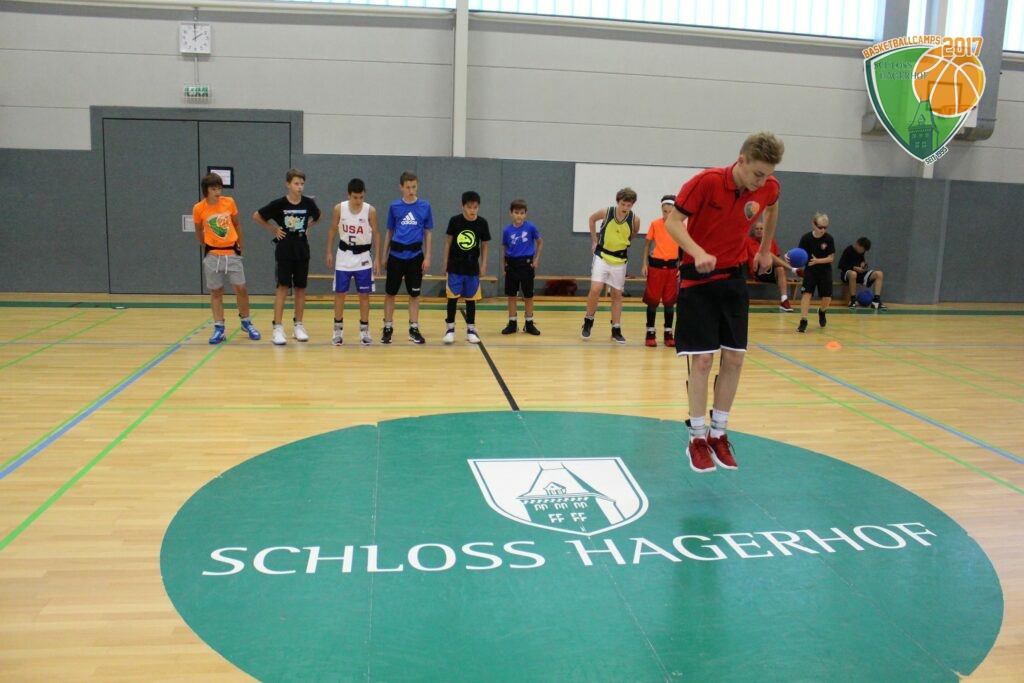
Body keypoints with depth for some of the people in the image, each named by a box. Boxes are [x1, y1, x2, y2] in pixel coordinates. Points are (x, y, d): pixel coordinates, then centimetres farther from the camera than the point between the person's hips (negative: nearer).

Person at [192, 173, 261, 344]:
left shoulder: (229, 202, -3)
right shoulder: (198, 209, -8)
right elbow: (199, 231, 9)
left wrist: (241, 246, 16)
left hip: (232, 253, 1)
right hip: (213, 256, -1)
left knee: (241, 288, 0)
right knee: (216, 292, 4)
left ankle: (246, 322, 18)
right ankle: (219, 329, 9)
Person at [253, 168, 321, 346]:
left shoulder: (308, 203, -2)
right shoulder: (279, 203, -10)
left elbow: (318, 216, 20)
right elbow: (256, 216, 1)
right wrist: (274, 229, -1)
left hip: (302, 250, 3)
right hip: (284, 250, -3)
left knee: (300, 288, 7)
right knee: (283, 287, -4)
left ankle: (298, 326, 17)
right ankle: (278, 328, -2)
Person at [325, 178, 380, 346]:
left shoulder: (371, 211, -11)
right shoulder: (339, 208, -7)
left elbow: (375, 234, -3)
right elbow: (333, 230, 5)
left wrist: (377, 258, -6)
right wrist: (329, 253, 3)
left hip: (363, 256, -1)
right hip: (344, 255, 1)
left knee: (364, 294, 3)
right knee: (339, 293, 4)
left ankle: (364, 330, 12)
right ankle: (338, 329, 14)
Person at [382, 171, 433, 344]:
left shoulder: (425, 206, 1)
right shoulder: (394, 206, 2)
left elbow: (428, 232, 5)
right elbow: (389, 232, 9)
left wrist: (427, 257, 0)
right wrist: (384, 255, 8)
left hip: (415, 255, 0)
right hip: (396, 255, 0)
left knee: (414, 293, 6)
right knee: (390, 292, 5)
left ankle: (414, 328, 16)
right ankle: (388, 328, 17)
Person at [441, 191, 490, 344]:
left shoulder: (482, 223, -5)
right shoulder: (455, 221, -8)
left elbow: (484, 245, 3)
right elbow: (448, 241, 1)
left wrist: (483, 265, 2)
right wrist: (445, 262, 2)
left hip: (472, 267, 1)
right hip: (455, 266, -1)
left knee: (471, 298, 7)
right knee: (453, 297, -1)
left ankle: (471, 329, 16)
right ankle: (450, 328, 9)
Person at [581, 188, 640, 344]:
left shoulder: (635, 220, -13)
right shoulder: (606, 212, -14)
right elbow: (592, 219, 7)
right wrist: (594, 240, 7)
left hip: (619, 260, 2)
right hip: (602, 256, -1)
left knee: (617, 294, 7)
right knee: (595, 290, -13)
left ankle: (616, 330, 14)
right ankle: (588, 322, 7)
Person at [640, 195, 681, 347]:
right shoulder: (655, 224, -5)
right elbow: (647, 243, 4)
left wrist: (682, 267, 1)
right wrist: (644, 264, -1)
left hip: (672, 266, 1)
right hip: (656, 265, -1)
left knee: (670, 301, 7)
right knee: (652, 300, 2)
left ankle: (668, 333, 16)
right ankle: (650, 332, 12)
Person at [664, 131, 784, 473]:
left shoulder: (768, 188, -5)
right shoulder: (706, 181, -20)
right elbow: (673, 222, -17)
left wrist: (765, 250, 22)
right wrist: (698, 252, -33)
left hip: (734, 278, 5)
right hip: (698, 278, -5)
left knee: (734, 358, 4)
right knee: (702, 359, -7)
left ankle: (719, 434, 18)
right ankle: (697, 439, 7)